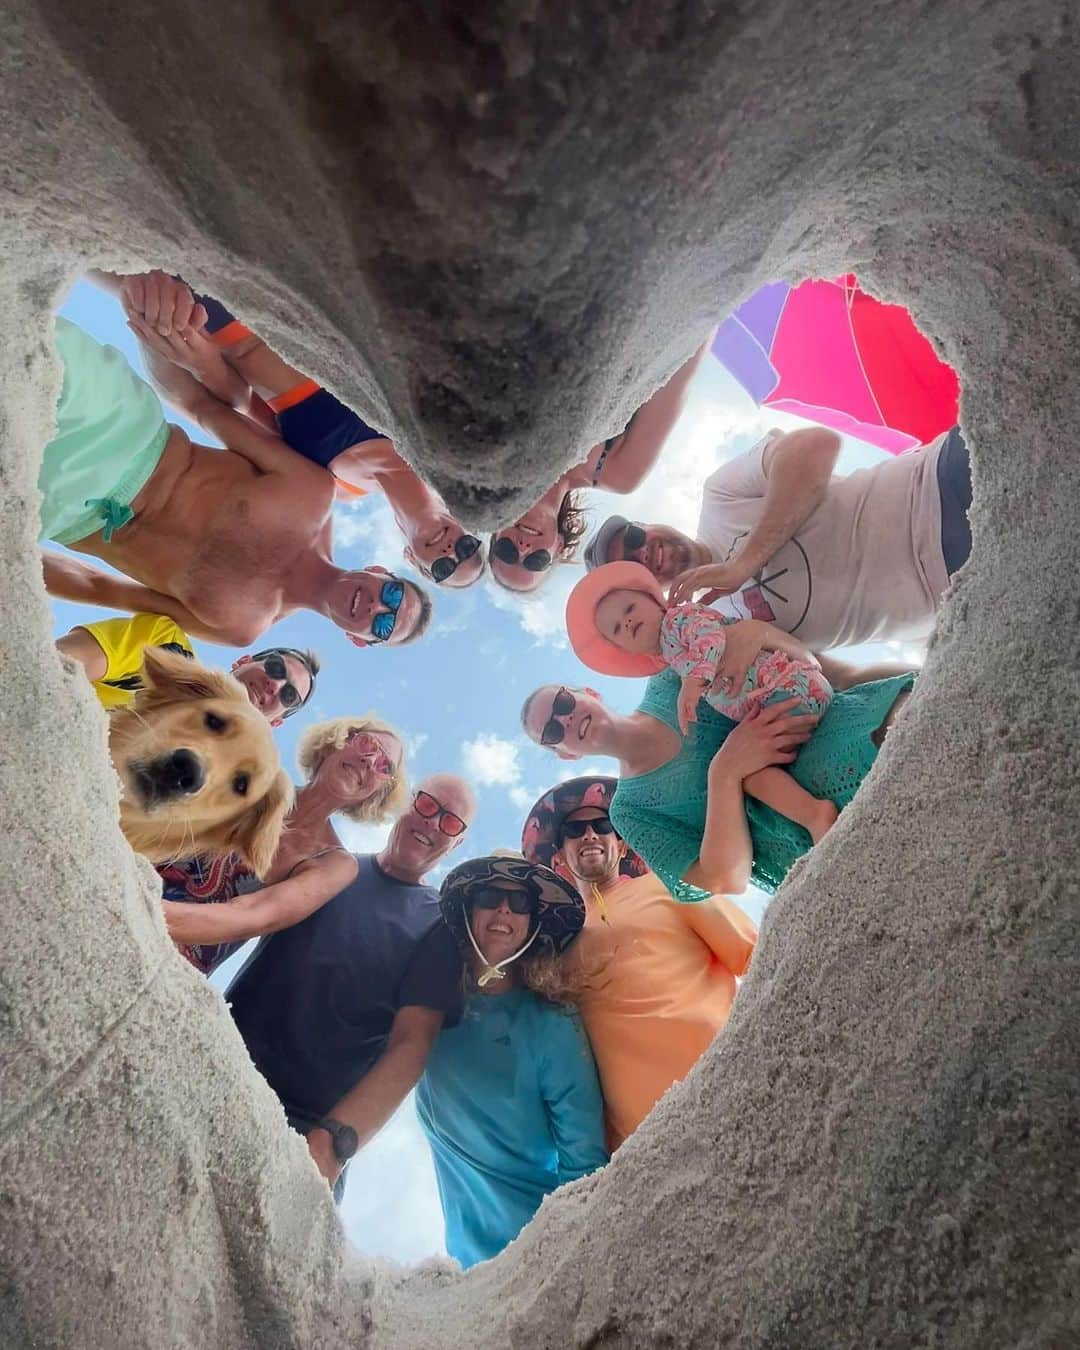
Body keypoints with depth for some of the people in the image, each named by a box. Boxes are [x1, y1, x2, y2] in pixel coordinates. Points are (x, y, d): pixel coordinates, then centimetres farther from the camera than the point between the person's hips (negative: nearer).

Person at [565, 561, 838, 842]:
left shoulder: (678, 617, 1)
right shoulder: (672, 660, 26)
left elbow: (711, 633, -20)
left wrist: (695, 679, -33)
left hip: (791, 685, -9)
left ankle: (816, 814, -28)